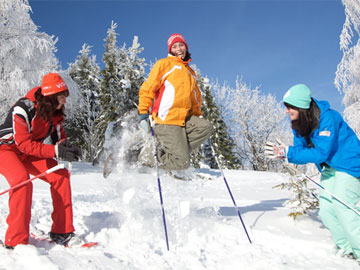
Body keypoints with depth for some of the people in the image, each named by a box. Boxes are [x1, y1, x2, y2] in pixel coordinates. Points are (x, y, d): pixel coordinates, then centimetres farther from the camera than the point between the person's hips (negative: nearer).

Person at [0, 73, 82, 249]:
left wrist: (67, 148, -24)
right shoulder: (23, 108, -29)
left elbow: (59, 138, 1)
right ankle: (16, 241, -25)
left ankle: (62, 231, -3)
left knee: (61, 175, -11)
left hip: (29, 153, 7)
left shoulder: (55, 112, -7)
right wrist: (57, 152, -40)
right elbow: (24, 143, -32)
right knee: (22, 180, -34)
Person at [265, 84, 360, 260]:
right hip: (329, 169, 8)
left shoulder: (327, 118, -26)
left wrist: (288, 153, -33)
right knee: (326, 211, 3)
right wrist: (282, 153, -22)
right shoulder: (299, 125, -2)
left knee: (342, 209, -17)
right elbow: (301, 152, -1)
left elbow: (321, 152, -31)